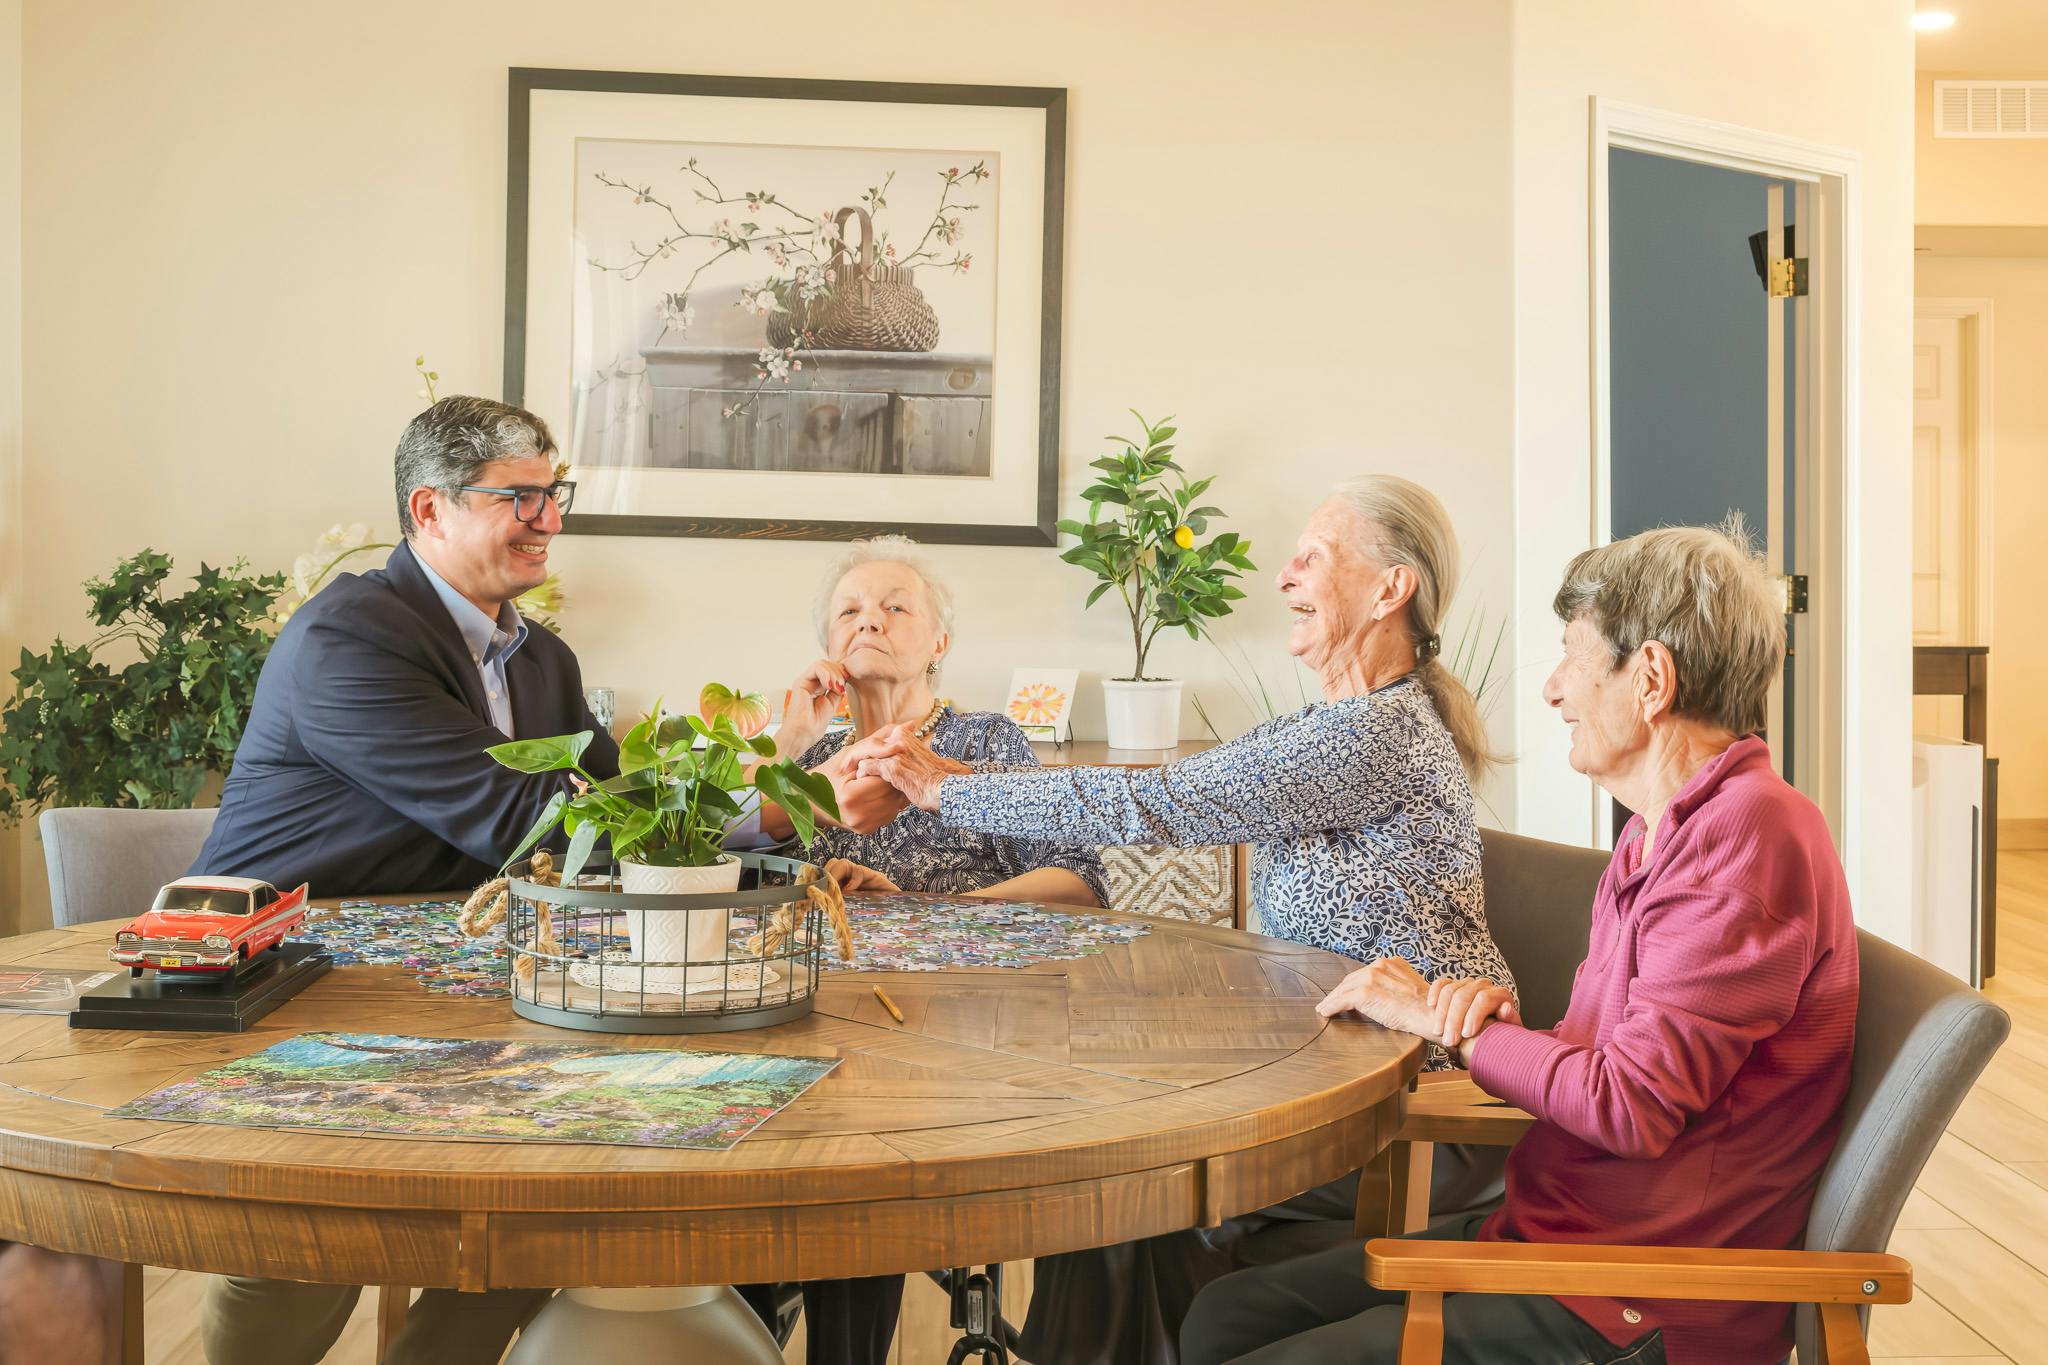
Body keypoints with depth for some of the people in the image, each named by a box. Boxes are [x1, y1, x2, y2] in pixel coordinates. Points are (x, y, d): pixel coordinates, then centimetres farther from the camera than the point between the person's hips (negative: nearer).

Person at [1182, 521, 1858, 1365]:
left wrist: (1439, 1019, -9)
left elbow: (1629, 1104, -23)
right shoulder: (1666, 830, 14)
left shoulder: (1749, 836, -19)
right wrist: (1490, 1013, -5)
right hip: (1543, 1233, 9)